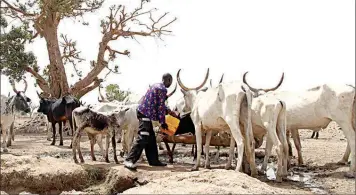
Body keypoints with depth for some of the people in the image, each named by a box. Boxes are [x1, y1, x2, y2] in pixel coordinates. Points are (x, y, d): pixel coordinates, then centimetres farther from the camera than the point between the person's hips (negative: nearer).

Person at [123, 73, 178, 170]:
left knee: (151, 138, 14)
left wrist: (170, 111, 30)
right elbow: (160, 107, -11)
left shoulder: (156, 86, 20)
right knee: (142, 138, -14)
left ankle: (153, 160, 20)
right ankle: (129, 160, -18)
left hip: (143, 111, 10)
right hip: (146, 114, -10)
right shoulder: (163, 89, -9)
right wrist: (163, 122, -5)